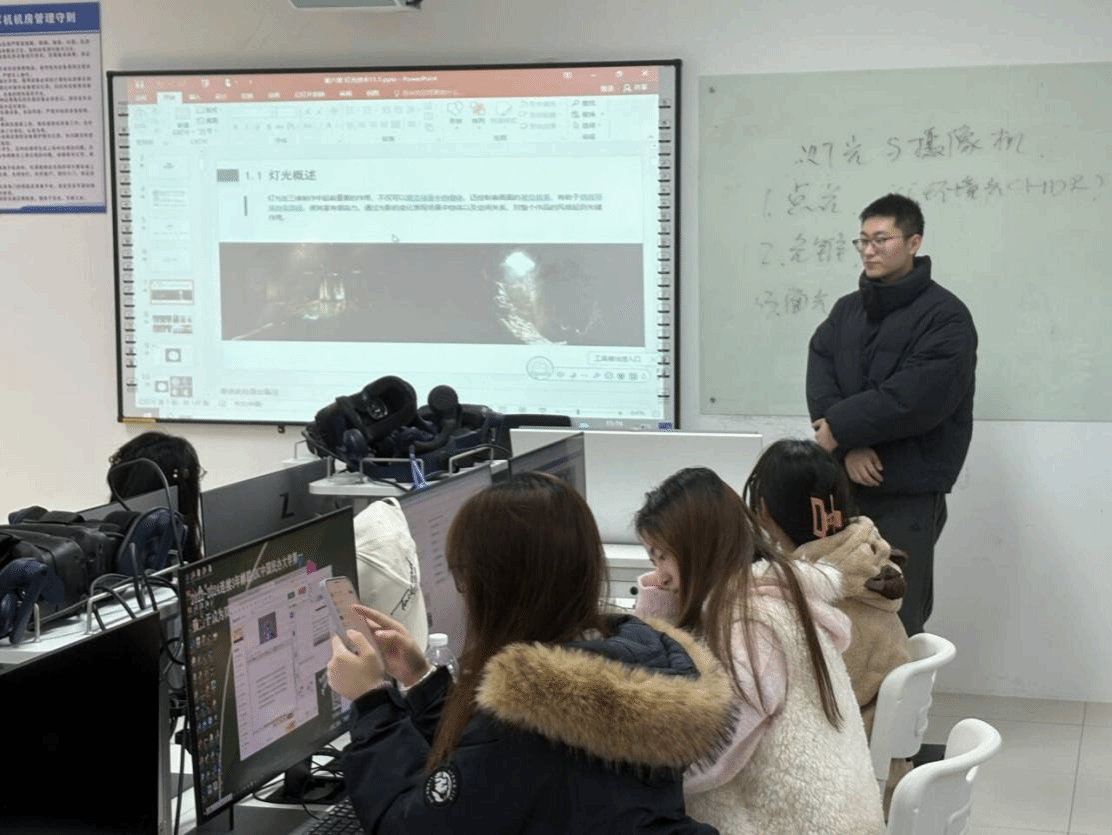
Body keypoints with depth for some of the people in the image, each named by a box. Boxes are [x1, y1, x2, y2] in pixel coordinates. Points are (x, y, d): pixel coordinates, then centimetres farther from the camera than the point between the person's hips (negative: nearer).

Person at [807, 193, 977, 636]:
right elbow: (820, 382, 2)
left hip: (908, 493, -6)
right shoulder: (845, 311, 14)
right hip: (845, 484, 6)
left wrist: (843, 427, -11)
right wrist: (850, 447, -14)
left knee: (896, 621, -5)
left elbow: (918, 398, -18)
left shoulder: (945, 316, -6)